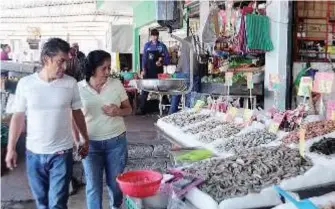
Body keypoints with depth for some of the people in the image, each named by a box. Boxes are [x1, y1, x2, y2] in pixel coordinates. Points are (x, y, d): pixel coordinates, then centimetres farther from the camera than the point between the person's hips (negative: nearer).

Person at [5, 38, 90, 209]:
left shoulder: (71, 83, -5)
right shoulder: (25, 83, -5)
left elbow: (77, 113, 7)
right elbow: (18, 117, 2)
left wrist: (85, 140, 13)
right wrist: (11, 148, 2)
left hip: (61, 153, -1)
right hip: (34, 153, 1)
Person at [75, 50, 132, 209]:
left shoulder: (116, 84, -4)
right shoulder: (79, 88, -7)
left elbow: (128, 109, 6)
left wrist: (118, 111, -16)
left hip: (116, 141, 2)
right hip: (90, 143, -1)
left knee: (115, 182, 15)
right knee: (93, 185, 4)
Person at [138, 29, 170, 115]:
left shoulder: (162, 46, 1)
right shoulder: (147, 45, 6)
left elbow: (167, 58, 2)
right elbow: (144, 58, 5)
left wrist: (161, 62, -17)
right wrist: (143, 69, -5)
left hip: (158, 71, -1)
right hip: (148, 71, 1)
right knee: (145, 90, -1)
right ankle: (142, 109, 3)